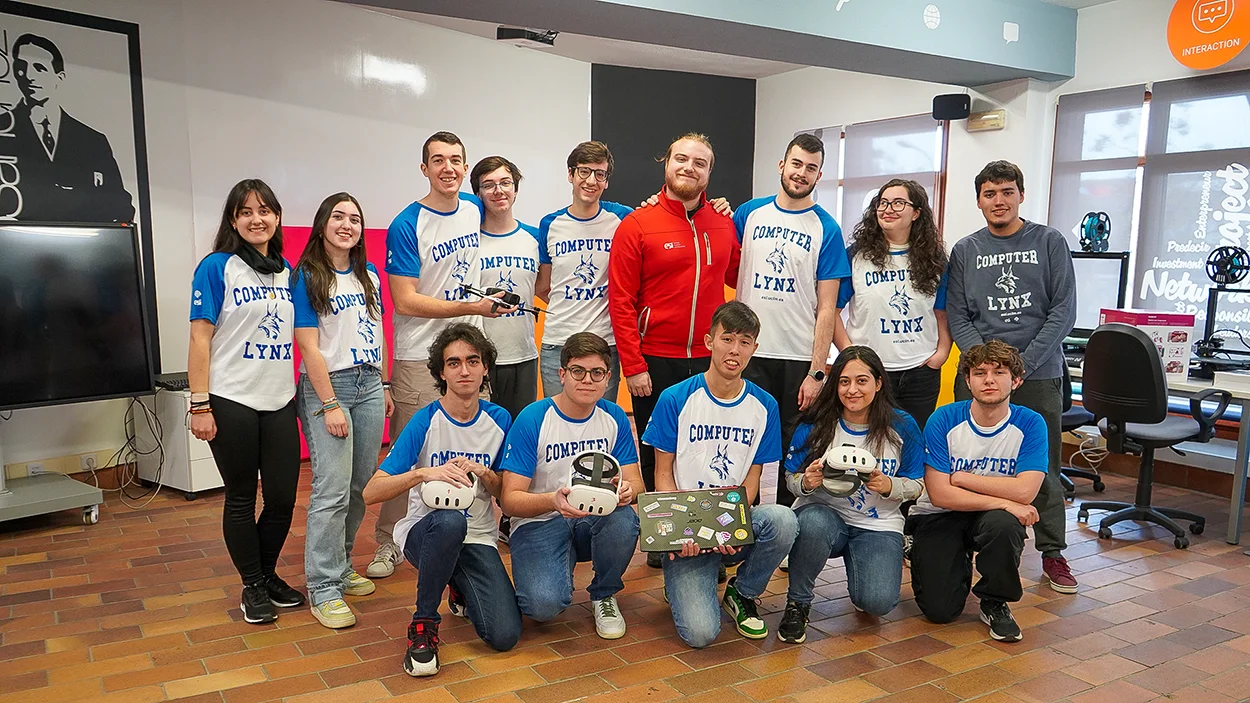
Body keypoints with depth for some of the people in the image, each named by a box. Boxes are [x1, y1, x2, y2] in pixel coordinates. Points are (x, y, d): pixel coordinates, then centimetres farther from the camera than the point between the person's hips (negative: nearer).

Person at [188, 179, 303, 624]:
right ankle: (252, 586, 23)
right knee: (241, 498, 7)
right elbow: (200, 338, -9)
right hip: (232, 403, -4)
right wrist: (200, 405, -13)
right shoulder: (217, 268, -6)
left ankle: (268, 574, 30)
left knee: (283, 497, 7)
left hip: (280, 402, 5)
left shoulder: (287, 271, 9)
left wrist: (302, 391, 12)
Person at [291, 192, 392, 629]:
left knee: (360, 486, 8)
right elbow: (309, 347, -10)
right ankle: (323, 588, 0)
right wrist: (331, 405, -14)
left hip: (370, 386, 6)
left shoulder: (369, 276, 13)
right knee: (332, 490, -9)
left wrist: (385, 387, 13)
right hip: (327, 385, -6)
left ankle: (340, 566, 24)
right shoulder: (306, 278, -5)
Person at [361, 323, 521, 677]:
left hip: (478, 538, 3)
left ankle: (461, 591, 19)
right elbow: (371, 493, -16)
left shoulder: (499, 419, -1)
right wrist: (424, 474, -32)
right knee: (449, 520, -40)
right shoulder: (425, 422, -11)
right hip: (424, 532, -3)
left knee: (505, 636, -17)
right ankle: (424, 624, -15)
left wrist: (483, 474, -14)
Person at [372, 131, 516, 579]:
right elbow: (405, 301, -15)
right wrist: (472, 307, -21)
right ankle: (389, 542, 15)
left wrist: (490, 302, 17)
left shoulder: (474, 209, 6)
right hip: (420, 357, -5)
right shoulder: (406, 226, -11)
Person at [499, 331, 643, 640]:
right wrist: (553, 500, -36)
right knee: (546, 604, -30)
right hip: (538, 523, -3)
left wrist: (626, 490, -25)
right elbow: (510, 499, -15)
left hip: (594, 520, 4)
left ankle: (604, 595, -1)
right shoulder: (532, 420, -13)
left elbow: (635, 481, 1)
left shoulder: (615, 418, -1)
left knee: (624, 520, -32)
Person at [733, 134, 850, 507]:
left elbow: (826, 308, -3)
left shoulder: (826, 229, 0)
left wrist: (817, 371, -8)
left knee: (793, 447, 7)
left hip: (799, 358, -1)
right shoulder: (749, 213, 6)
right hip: (749, 351, 2)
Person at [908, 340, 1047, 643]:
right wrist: (1003, 502, -25)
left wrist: (962, 477, -18)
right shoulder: (943, 420, -16)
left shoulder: (1030, 424, -13)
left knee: (1004, 524, -36)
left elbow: (1024, 491, -24)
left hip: (992, 516, 1)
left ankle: (995, 603, -6)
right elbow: (939, 494, -20)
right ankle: (959, 564, 23)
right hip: (939, 516, -1)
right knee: (940, 610, -14)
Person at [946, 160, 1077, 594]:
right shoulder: (965, 251, 9)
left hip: (1039, 375, -1)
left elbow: (1063, 311, -2)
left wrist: (1023, 363, -11)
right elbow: (956, 317, 3)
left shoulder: (1049, 242, 4)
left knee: (1043, 467, 5)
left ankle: (1052, 553, 19)